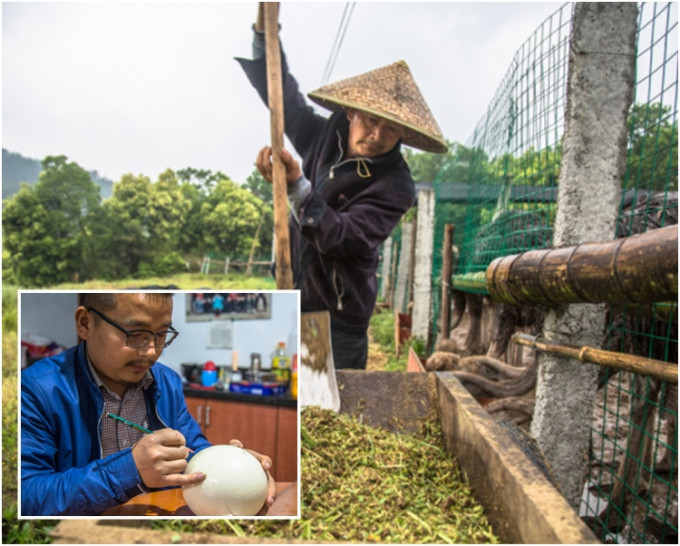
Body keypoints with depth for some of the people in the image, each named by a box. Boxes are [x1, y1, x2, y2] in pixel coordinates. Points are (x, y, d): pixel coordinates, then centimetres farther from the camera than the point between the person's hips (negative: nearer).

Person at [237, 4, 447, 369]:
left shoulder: (394, 186, -16)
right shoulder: (325, 137, 1)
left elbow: (345, 238, -27)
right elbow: (283, 95, 14)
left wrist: (296, 187, -35)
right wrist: (264, 31, 4)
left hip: (339, 314, -5)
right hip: (293, 296, 5)